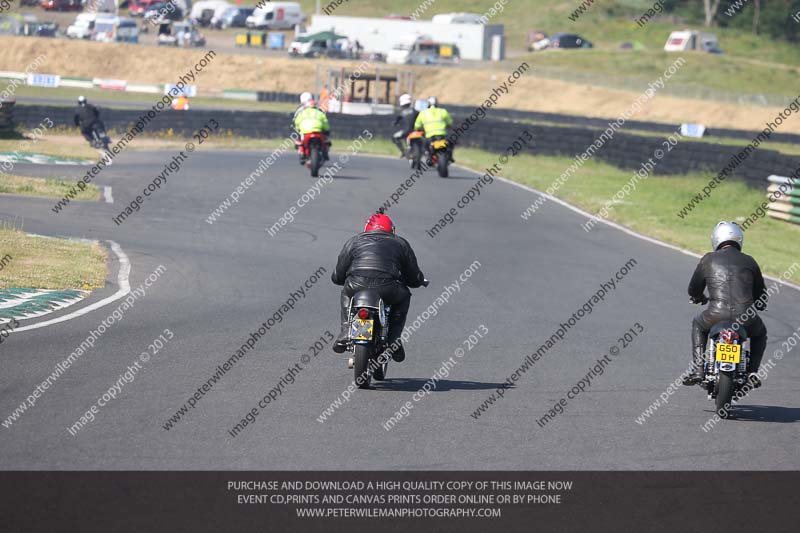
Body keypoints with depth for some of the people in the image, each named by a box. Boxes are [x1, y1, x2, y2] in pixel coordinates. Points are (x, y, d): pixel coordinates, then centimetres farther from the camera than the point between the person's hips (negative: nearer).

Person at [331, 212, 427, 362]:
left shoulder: (353, 242, 25)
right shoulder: (400, 243, 24)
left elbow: (337, 277, 26)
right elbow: (414, 278, 23)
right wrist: (420, 280, 47)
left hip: (356, 288, 1)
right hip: (388, 290, -1)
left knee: (346, 292, 37)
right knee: (403, 296, 32)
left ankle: (346, 331, 19)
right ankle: (393, 340, 17)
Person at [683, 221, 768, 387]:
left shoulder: (708, 260, 11)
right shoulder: (749, 261, 14)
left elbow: (694, 289, 20)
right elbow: (760, 294, 22)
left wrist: (698, 298, 45)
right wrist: (759, 305, 46)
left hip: (716, 316, -1)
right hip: (745, 318, 1)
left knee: (698, 325, 34)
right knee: (760, 333, 35)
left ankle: (697, 370, 22)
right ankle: (752, 371, 16)